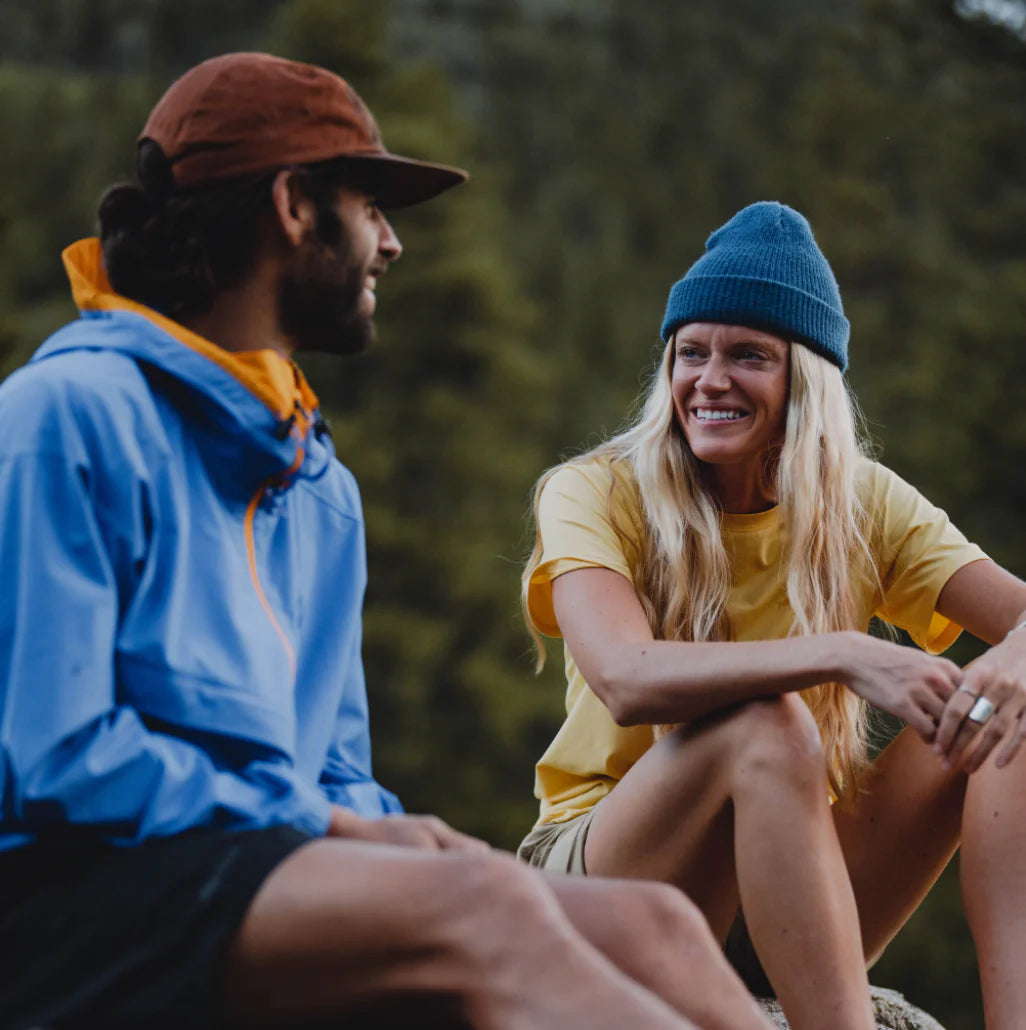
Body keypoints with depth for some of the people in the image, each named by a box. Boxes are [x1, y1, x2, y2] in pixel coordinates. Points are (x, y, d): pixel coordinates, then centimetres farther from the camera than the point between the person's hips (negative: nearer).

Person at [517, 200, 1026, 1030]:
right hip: (604, 861, -4)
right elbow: (626, 680, -28)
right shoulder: (596, 494, -9)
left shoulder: (864, 505, 3)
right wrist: (840, 656, -41)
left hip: (794, 886, 4)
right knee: (766, 726, -33)